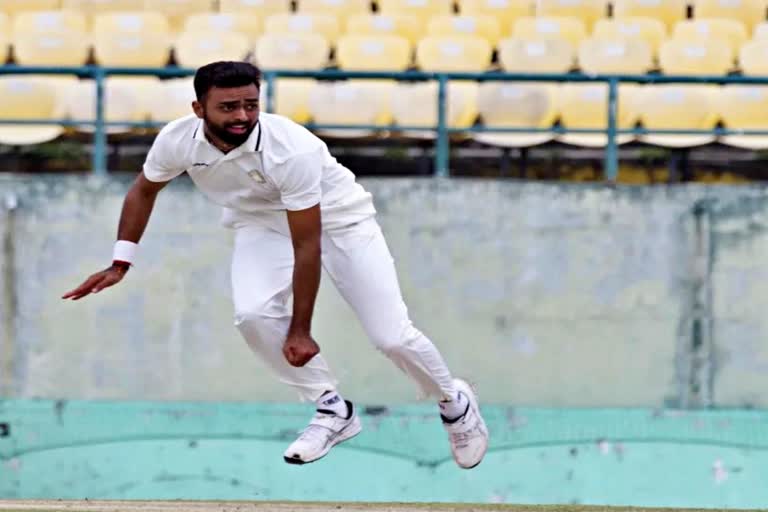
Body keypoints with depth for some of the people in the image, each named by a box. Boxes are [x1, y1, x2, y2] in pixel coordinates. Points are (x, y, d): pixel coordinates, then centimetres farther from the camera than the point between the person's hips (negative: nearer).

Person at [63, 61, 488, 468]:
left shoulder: (290, 149, -37)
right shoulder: (178, 140, -23)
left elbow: (307, 246, -32)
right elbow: (143, 191, 0)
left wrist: (300, 331, -29)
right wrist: (120, 264, -5)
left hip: (337, 218, -4)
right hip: (263, 223, 4)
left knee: (392, 335, -11)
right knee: (253, 314, -26)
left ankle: (454, 403, 22)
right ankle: (332, 410, -4)